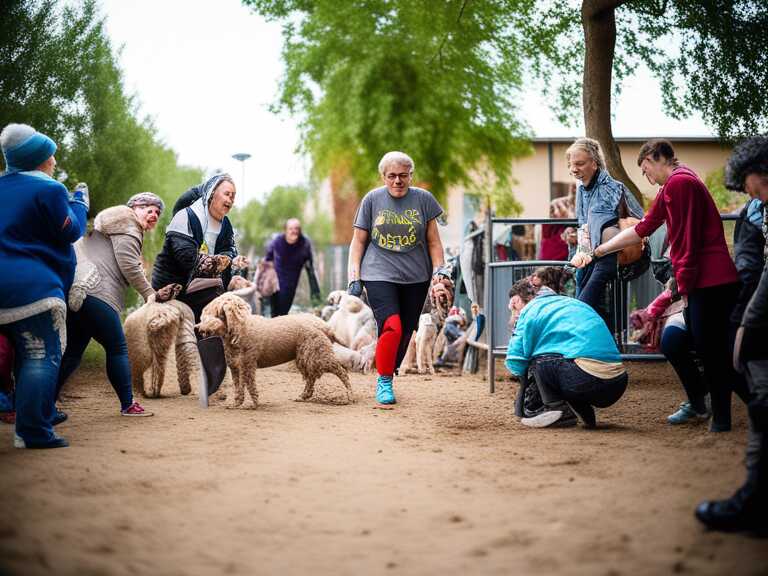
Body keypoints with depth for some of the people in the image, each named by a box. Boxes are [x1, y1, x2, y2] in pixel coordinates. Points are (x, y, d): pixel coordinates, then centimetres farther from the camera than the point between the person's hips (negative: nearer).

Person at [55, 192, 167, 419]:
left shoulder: (114, 223, 32)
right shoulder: (127, 222, 0)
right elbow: (128, 265, -10)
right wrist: (149, 294, -1)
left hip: (74, 292, 10)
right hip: (93, 292, -10)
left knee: (73, 351, 11)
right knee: (117, 348, -1)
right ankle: (128, 404, 3)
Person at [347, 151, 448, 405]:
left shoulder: (423, 199, 4)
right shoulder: (372, 199, 3)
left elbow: (433, 241, 10)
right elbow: (358, 241, 7)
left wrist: (439, 270, -1)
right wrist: (354, 277, 1)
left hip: (416, 278, 2)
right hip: (379, 274, -2)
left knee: (405, 333, 5)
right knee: (391, 327, -18)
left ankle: (387, 379, 24)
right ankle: (384, 381, -3)